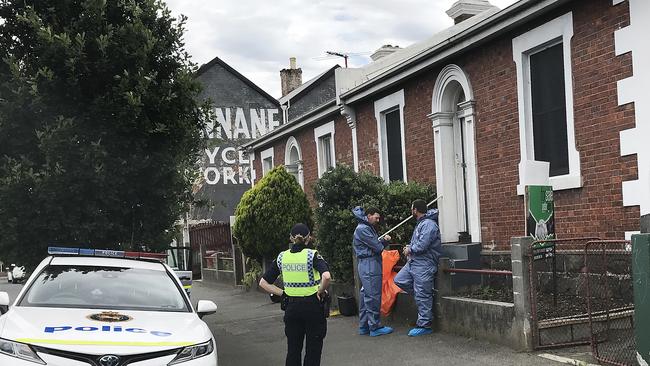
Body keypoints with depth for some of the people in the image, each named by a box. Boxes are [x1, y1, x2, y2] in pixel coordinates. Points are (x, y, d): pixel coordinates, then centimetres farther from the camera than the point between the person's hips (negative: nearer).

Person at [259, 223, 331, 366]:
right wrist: (321, 292, -12)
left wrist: (282, 293, 4)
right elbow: (326, 276, -28)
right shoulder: (312, 255, -11)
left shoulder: (282, 257, 1)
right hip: (312, 306, -3)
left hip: (292, 307, 4)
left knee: (293, 350, 14)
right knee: (313, 350, 8)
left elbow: (263, 282, 4)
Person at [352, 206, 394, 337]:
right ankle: (374, 327, -4)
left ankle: (364, 326, 16)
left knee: (365, 295, 11)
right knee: (373, 296, -7)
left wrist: (384, 240, -2)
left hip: (366, 266, 11)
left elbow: (378, 245, 18)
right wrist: (384, 241, 5)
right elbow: (377, 247, -17)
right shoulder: (362, 229, -12)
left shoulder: (368, 228, 22)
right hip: (370, 264, -11)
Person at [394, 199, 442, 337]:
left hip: (424, 265, -11)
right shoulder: (421, 223, 16)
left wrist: (409, 250, -7)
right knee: (399, 280, 11)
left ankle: (424, 325, 4)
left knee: (422, 297, -4)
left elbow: (422, 245, -25)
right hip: (413, 262, 11)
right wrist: (410, 247, 8)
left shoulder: (429, 225, -18)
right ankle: (426, 294, 17)